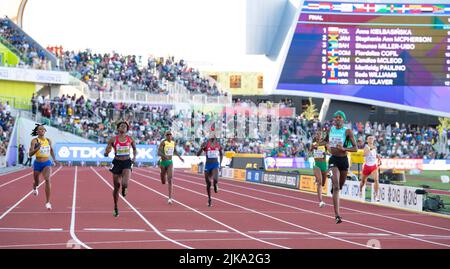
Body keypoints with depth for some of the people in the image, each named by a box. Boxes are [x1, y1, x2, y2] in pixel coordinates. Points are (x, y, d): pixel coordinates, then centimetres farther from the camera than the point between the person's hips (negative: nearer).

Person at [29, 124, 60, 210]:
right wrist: (37, 148, -33)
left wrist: (54, 160, 23)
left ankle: (47, 202, -20)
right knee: (36, 182, 19)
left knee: (47, 180, -23)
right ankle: (35, 188, 61)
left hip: (47, 163, 1)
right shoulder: (34, 141, -10)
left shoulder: (48, 141, 2)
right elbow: (30, 154, -18)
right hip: (37, 164, -1)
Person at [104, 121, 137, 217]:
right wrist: (107, 153, -23)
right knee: (116, 186, 6)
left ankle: (124, 188, 16)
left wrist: (134, 157, 5)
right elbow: (106, 153, 0)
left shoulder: (130, 139, 1)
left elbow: (134, 148, 21)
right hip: (117, 163, 1)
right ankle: (115, 207, 24)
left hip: (127, 163, 0)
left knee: (125, 184, -24)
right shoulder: (113, 140, -2)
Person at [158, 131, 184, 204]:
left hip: (170, 162, 2)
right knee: (163, 182, 13)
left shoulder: (174, 143, 4)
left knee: (170, 180, -15)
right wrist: (164, 156, -38)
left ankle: (170, 198, -19)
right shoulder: (163, 142, -11)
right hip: (163, 162, -2)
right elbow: (159, 152, -20)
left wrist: (179, 157, 14)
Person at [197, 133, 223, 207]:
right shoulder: (206, 144, -5)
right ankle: (209, 199, 26)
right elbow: (198, 154, -8)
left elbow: (221, 154, 19)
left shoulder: (218, 145, 1)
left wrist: (220, 163, 10)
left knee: (215, 179, -29)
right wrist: (202, 147, -25)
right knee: (208, 183, 7)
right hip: (208, 165, 0)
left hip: (215, 165, 0)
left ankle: (215, 185, 8)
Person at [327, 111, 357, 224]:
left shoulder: (347, 131, -6)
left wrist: (344, 149, -23)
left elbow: (355, 148, -8)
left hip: (344, 160, 0)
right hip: (333, 160, 0)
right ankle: (337, 215, -20)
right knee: (336, 187, -16)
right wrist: (330, 147, 9)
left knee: (340, 186, 17)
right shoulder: (331, 129, 4)